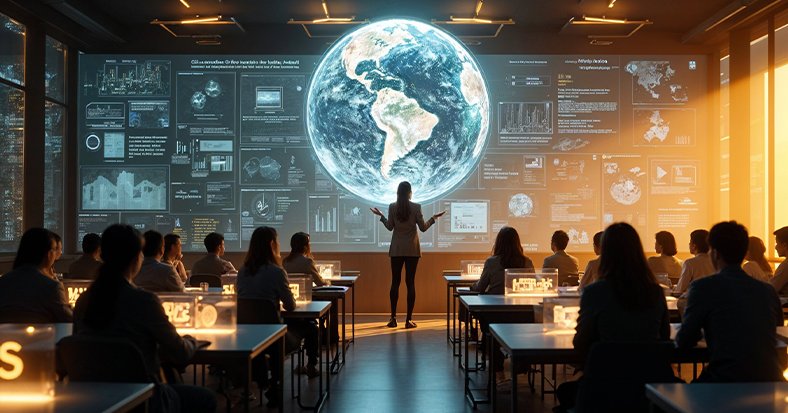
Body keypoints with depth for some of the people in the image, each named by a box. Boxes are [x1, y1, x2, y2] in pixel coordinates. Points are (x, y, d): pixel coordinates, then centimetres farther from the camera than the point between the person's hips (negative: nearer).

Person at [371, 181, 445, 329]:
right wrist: (434, 218, 10)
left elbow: (390, 227, 3)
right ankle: (409, 319, 0)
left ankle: (393, 318, 7)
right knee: (410, 282, 1)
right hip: (412, 249, -1)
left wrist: (381, 216, 17)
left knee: (395, 282, 8)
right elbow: (423, 227, -3)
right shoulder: (416, 207, -7)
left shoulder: (392, 207, -2)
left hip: (396, 249, 1)